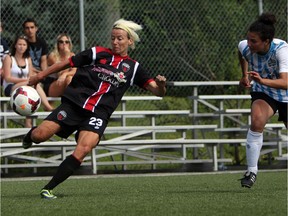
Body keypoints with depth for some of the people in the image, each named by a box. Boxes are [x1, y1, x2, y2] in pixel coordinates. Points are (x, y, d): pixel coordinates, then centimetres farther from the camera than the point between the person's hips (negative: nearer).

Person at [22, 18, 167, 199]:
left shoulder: (133, 68, 11)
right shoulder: (97, 53, 7)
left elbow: (158, 92, 7)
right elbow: (67, 63, 14)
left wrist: (161, 85, -17)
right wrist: (39, 76, 14)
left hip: (98, 114, 0)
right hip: (74, 104, 0)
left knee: (83, 149, -27)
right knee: (40, 135, -16)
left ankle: (48, 189, -19)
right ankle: (30, 135, 25)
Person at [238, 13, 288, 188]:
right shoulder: (245, 47, -20)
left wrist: (262, 80, -58)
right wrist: (245, 76, 10)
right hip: (263, 94, 1)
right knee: (257, 121, -30)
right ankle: (252, 171, -26)